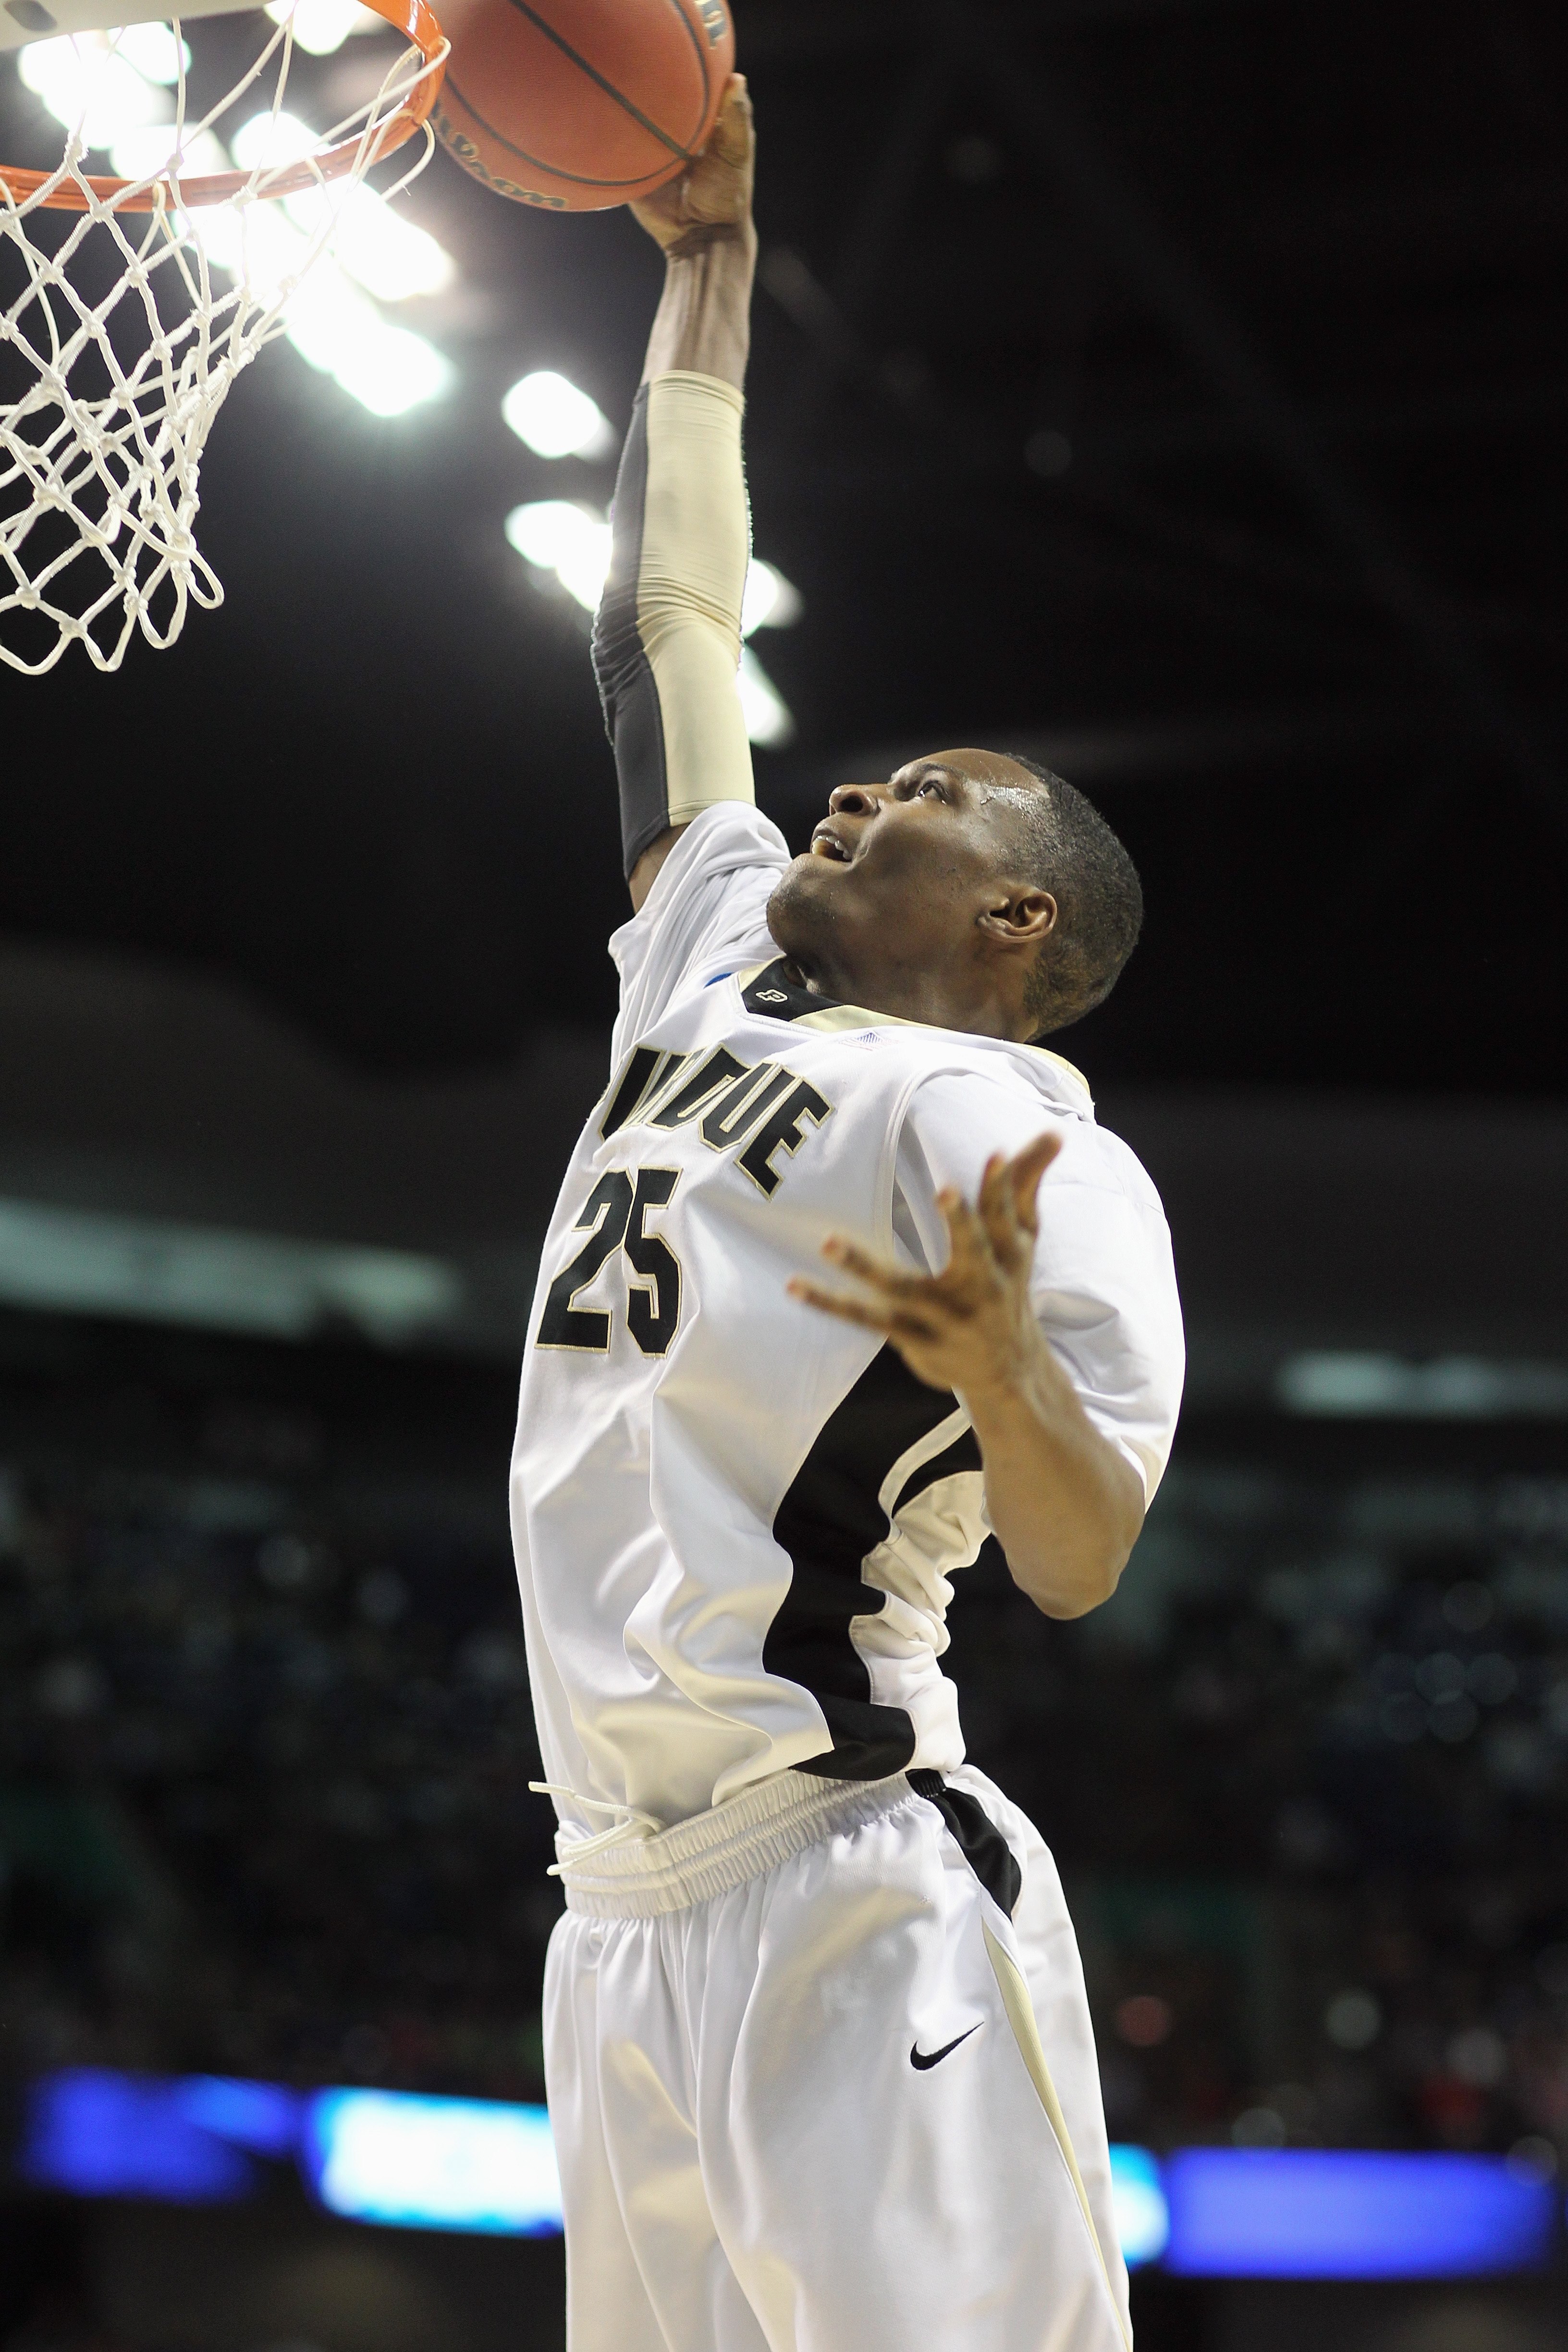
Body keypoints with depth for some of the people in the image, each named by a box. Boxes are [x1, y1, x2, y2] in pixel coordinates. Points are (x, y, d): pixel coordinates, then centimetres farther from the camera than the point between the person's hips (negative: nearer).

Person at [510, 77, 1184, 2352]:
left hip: (858, 1925, -8)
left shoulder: (1023, 1142, -6)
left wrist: (1003, 1370, -35)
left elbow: (1085, 1566, -14)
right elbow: (668, 625, 22)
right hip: (627, 1919, 8)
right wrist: (709, 267, 25)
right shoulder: (720, 966, 15)